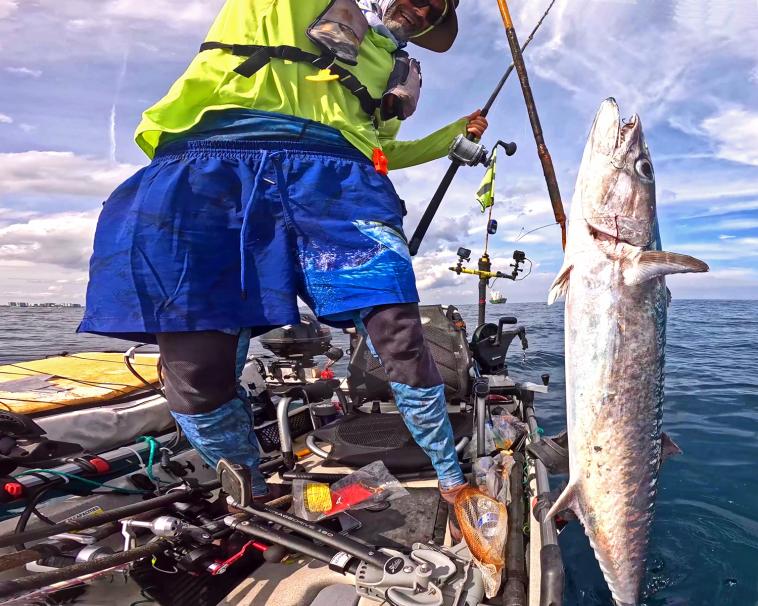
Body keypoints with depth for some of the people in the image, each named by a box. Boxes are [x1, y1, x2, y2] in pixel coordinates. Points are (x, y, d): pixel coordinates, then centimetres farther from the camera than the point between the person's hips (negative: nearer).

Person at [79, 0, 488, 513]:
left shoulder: (400, 72, 37)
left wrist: (454, 134, 42)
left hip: (337, 179, 3)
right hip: (215, 170, -2)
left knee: (401, 338, -18)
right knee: (196, 371, -11)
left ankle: (451, 481, 3)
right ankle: (252, 497, 14)